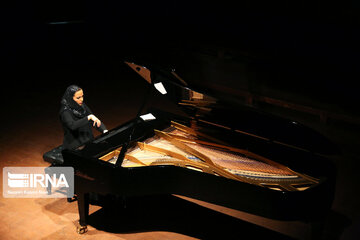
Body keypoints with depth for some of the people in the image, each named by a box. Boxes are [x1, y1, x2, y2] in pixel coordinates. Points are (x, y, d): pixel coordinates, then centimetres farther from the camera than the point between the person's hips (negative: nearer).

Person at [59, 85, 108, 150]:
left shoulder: (83, 106, 5)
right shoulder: (65, 111, -14)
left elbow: (94, 120, 6)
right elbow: (72, 125, -31)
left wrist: (105, 130, -11)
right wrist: (89, 117, -33)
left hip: (88, 142, 6)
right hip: (74, 147, -6)